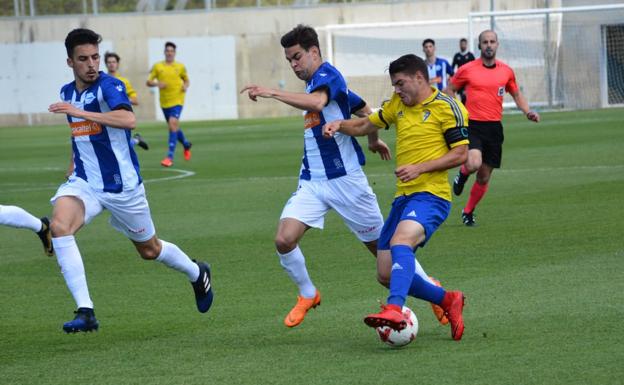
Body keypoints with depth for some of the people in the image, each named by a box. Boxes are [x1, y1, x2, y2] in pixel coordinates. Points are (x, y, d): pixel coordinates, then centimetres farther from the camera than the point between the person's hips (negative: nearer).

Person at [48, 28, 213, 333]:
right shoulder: (67, 93, 7)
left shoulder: (108, 86, -15)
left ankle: (197, 274, 46)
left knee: (149, 250, 13)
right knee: (59, 225, -26)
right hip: (84, 182, 5)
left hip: (121, 185, -5)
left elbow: (128, 119, -36)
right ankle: (85, 311, -27)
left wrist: (81, 113, -37)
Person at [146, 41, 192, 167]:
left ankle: (170, 157, -22)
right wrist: (157, 84, -17)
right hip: (164, 102, 3)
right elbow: (148, 82, 4)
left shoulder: (180, 67, 4)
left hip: (177, 101, -3)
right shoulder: (158, 66, 3)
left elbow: (186, 80, 18)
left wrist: (185, 86, -4)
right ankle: (186, 144, 44)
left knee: (173, 124, -20)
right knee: (174, 127, 13)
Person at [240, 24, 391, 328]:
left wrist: (272, 93, -36)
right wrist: (373, 139, 38)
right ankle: (307, 295, 9)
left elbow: (316, 102, -36)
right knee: (284, 240, -12)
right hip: (311, 181, 8)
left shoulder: (327, 74, -11)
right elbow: (364, 110, 28)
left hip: (345, 179, -8)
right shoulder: (315, 84, 16)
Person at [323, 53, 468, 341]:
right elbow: (366, 125, 29)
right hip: (403, 196, 8)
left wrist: (420, 168, -17)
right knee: (388, 273, 3)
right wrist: (340, 125, 8)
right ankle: (448, 300, 20)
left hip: (430, 195, -8)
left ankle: (394, 309, -50)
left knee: (400, 241, -35)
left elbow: (460, 154, -9)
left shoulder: (447, 107, -5)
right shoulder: (398, 104, 17)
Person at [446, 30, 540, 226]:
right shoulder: (467, 70, -2)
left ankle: (468, 211, 28)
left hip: (494, 127, 3)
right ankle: (463, 173, 10)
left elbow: (516, 94, 20)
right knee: (474, 164, -27)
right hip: (472, 126, -3)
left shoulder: (506, 71, 7)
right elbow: (450, 90, 11)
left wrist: (528, 112, 3)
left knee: (484, 177, 7)